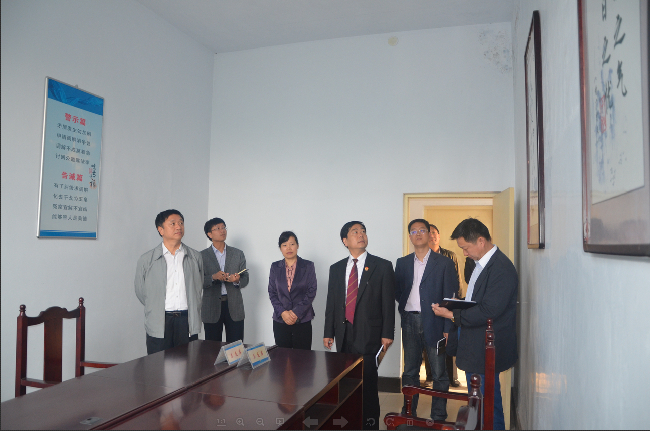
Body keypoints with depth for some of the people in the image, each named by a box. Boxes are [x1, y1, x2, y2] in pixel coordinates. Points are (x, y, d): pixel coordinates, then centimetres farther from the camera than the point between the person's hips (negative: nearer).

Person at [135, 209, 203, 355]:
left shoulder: (195, 257, 8)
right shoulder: (147, 260, 2)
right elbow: (140, 292, 9)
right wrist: (157, 309, 10)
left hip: (187, 322, 2)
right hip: (159, 324, -1)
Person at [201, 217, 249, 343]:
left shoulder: (238, 254, 11)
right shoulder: (202, 256, 6)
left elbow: (245, 279, 7)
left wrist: (237, 280, -14)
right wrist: (213, 277, -18)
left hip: (234, 307, 1)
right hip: (211, 308, -1)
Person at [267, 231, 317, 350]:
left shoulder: (308, 266, 1)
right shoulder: (275, 267, 8)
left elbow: (311, 292, -3)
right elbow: (272, 292, 6)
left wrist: (296, 312, -11)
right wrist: (282, 312, -8)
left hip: (303, 320, -2)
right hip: (280, 321, 2)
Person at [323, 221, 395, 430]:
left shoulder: (382, 266, -1)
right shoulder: (336, 268, 9)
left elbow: (388, 303, -3)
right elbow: (331, 303, 10)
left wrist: (387, 334, -7)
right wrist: (328, 332, 7)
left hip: (368, 334, -3)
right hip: (344, 333, 3)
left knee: (368, 381, 1)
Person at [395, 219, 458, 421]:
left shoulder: (444, 263, -1)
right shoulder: (402, 263, 10)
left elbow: (450, 297, -4)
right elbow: (397, 292, 14)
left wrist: (447, 328, -9)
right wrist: (405, 309, -3)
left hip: (434, 323, -3)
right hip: (410, 322, 3)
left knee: (438, 373, 3)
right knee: (409, 371, 13)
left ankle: (438, 417, 17)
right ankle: (408, 414, 26)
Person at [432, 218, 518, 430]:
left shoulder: (501, 269, -19)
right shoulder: (480, 264, 11)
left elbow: (488, 312, -24)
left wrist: (452, 315, -15)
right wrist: (454, 331, 14)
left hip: (484, 353, -9)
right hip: (475, 349, 9)